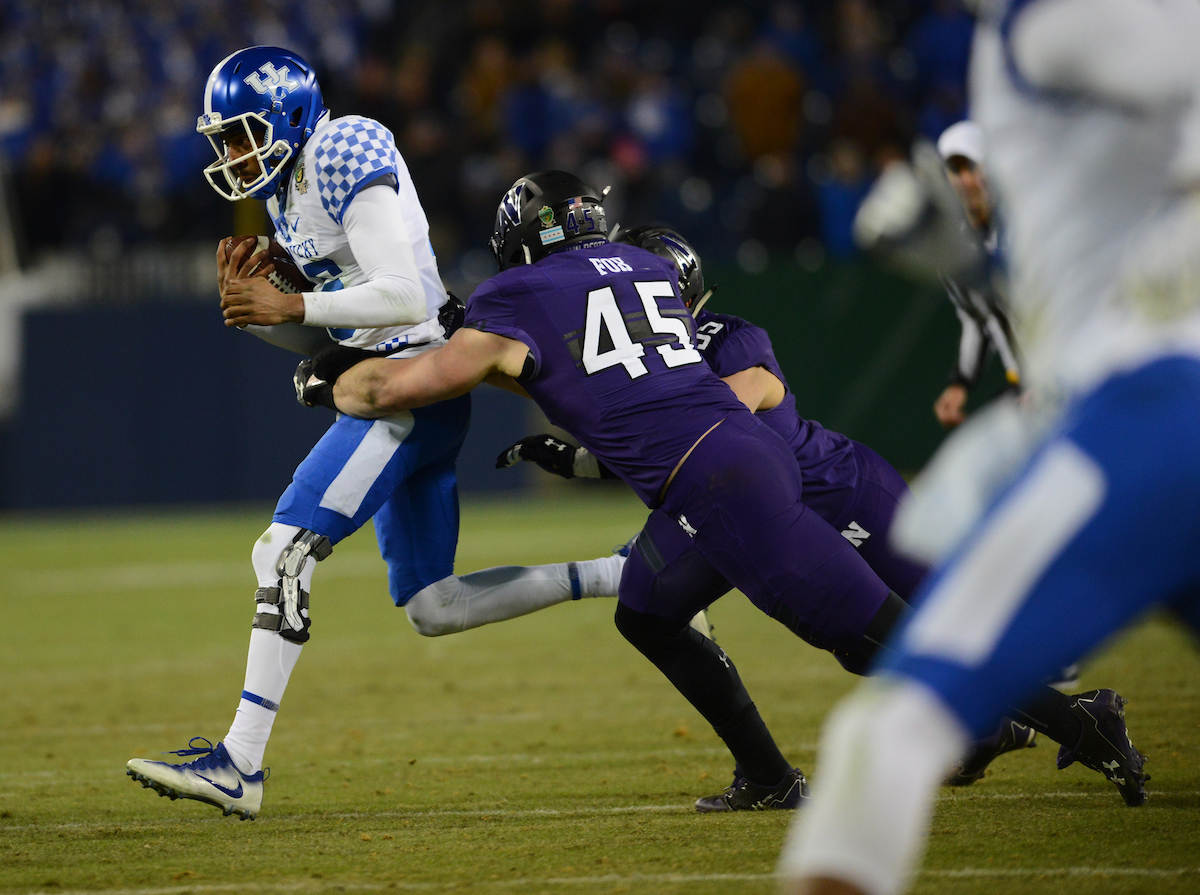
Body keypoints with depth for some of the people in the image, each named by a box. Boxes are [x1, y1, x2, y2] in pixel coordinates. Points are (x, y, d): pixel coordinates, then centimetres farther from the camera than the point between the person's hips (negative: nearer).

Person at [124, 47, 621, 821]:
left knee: (284, 552, -16)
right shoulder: (290, 191, 18)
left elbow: (405, 298, -20)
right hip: (392, 394, 10)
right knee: (432, 607, 10)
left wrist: (290, 306, -19)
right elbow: (331, 340, 20)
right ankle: (631, 577, 14)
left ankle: (240, 763, -18)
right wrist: (257, 310, 3)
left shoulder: (345, 158, -12)